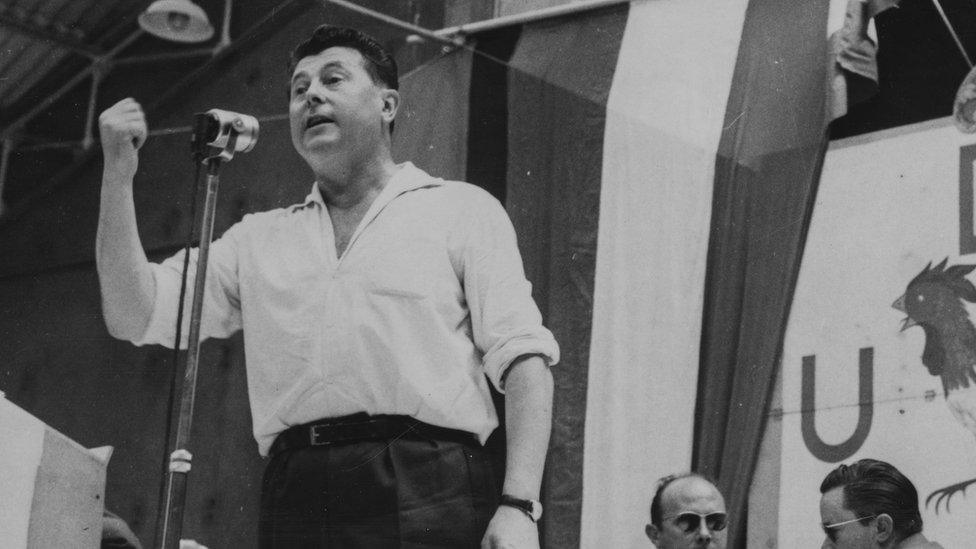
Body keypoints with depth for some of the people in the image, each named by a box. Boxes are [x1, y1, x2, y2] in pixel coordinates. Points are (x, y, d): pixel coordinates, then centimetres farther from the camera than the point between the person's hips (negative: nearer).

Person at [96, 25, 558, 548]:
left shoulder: (460, 209, 13)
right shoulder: (259, 239, 24)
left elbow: (522, 355, 3)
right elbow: (135, 317, 17)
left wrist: (518, 505, -11)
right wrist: (118, 174, 8)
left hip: (426, 487, -3)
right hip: (298, 495, 3)